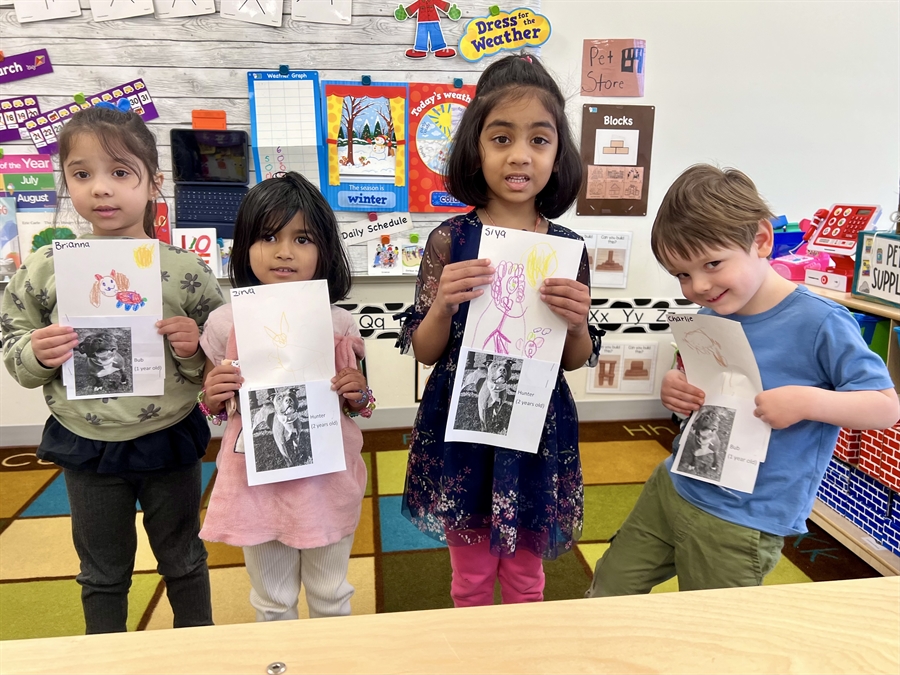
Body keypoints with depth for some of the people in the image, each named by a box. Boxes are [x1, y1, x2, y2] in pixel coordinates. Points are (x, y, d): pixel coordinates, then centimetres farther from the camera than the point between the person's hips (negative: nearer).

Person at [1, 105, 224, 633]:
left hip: (170, 442, -1)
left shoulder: (185, 269, -12)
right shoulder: (46, 268, -8)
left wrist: (193, 350, -24)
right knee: (102, 571, 23)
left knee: (183, 559, 20)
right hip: (87, 449, 2)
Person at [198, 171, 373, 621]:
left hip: (326, 479, 0)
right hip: (257, 480, 0)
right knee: (272, 599, 21)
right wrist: (214, 394, -16)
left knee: (330, 594, 22)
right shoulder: (226, 322, -8)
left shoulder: (338, 324, -7)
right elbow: (213, 407, 6)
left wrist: (358, 395, -17)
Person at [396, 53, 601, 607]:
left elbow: (576, 361, 3)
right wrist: (443, 306, -23)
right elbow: (424, 352, -4)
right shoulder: (451, 240, -9)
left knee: (525, 576, 21)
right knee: (471, 574, 20)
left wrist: (577, 324, -18)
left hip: (538, 430, 1)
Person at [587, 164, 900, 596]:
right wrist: (674, 388, -10)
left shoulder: (820, 324, -19)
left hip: (742, 524, -6)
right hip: (673, 488, 6)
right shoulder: (709, 317, -1)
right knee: (606, 593, 17)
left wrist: (808, 401, -30)